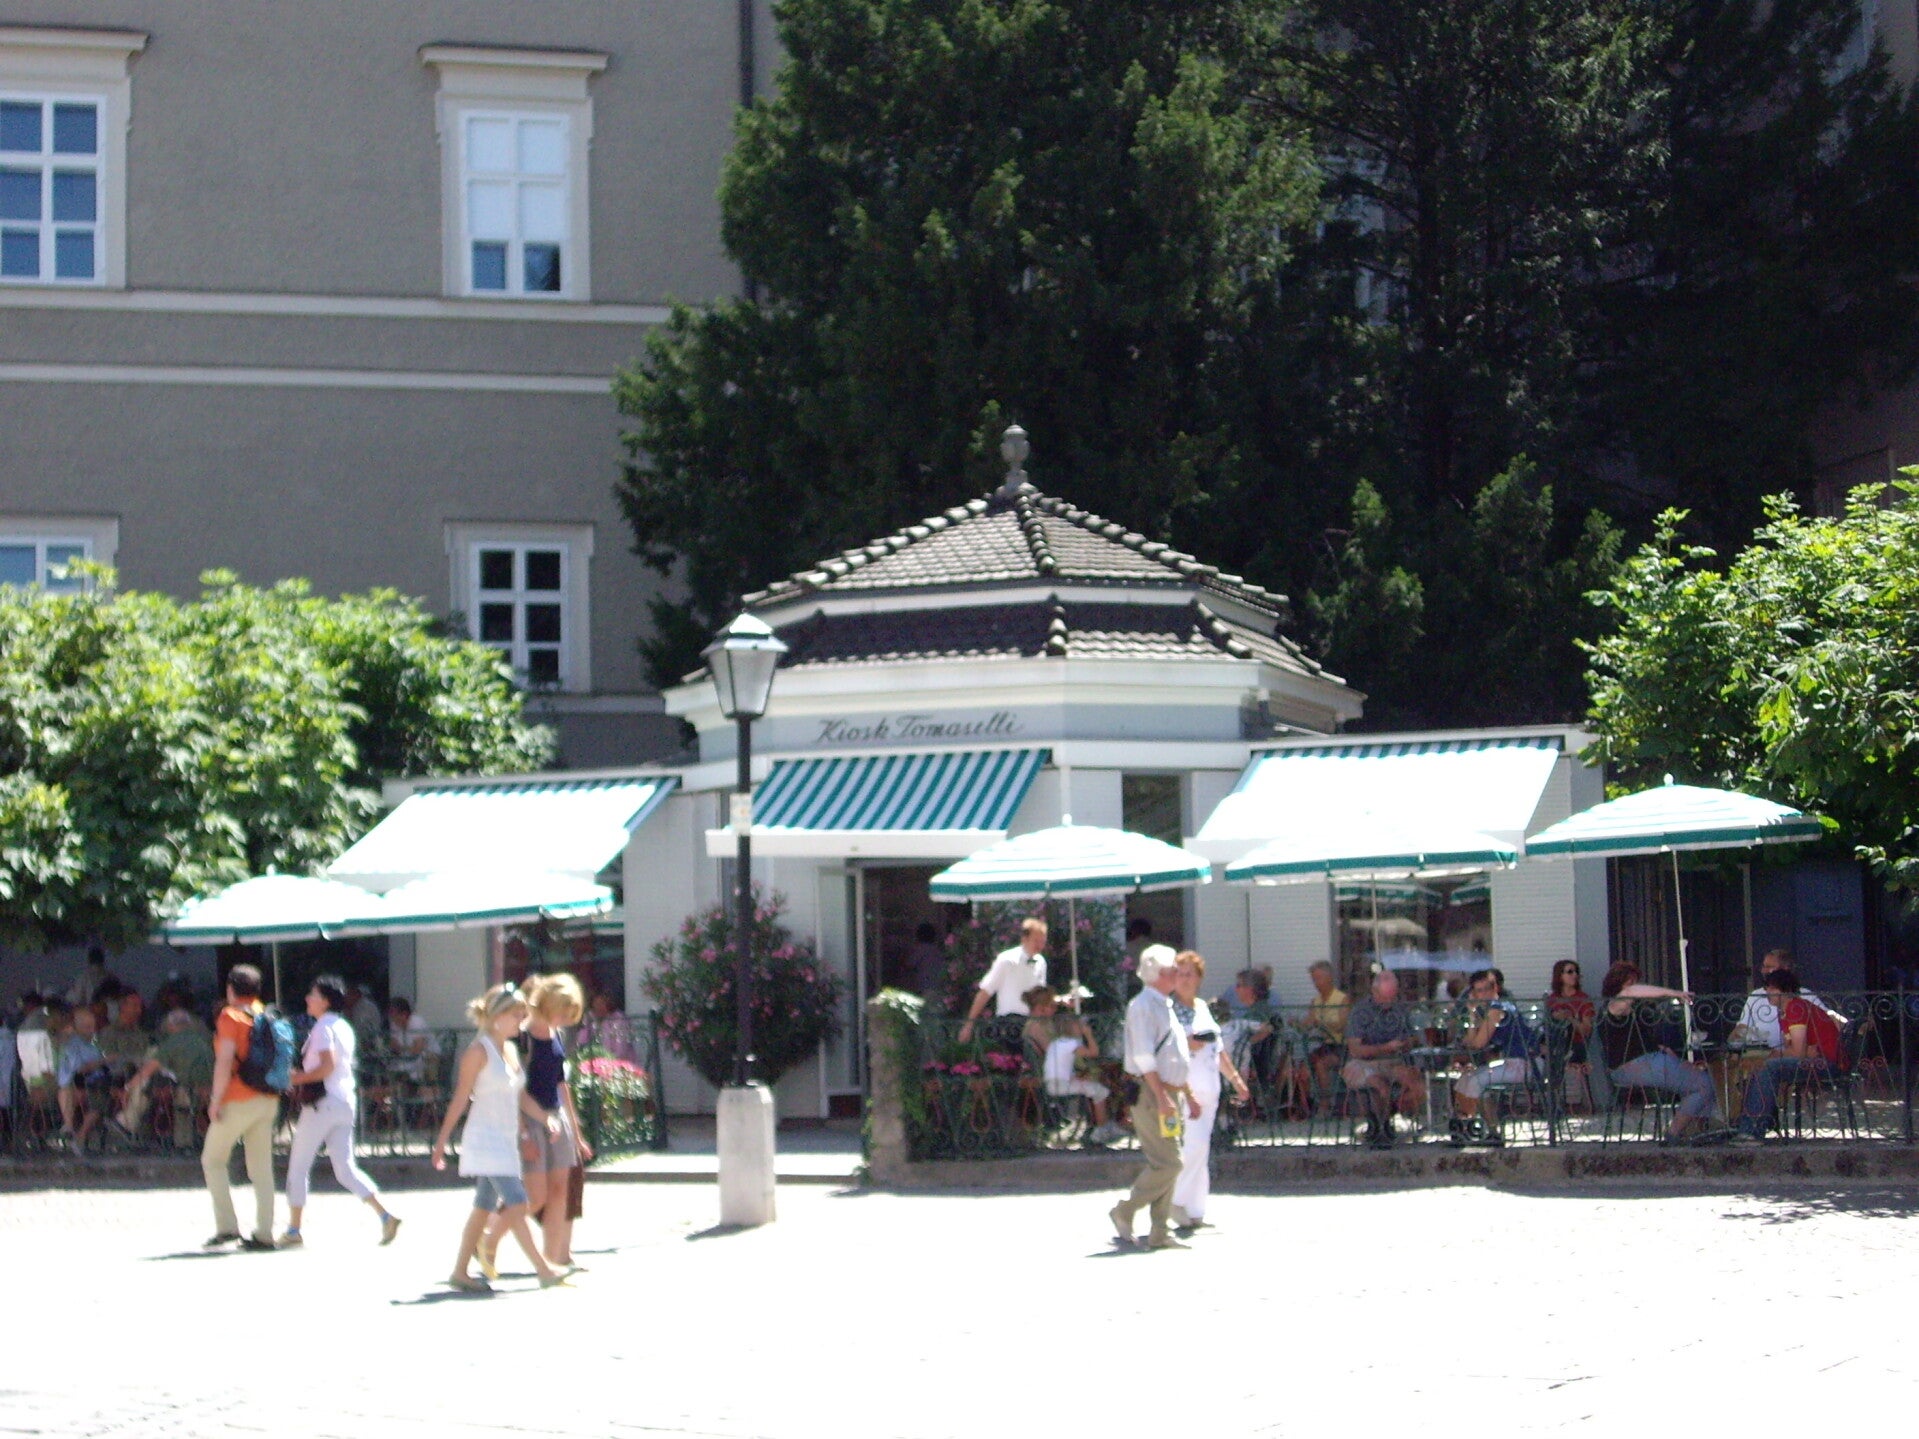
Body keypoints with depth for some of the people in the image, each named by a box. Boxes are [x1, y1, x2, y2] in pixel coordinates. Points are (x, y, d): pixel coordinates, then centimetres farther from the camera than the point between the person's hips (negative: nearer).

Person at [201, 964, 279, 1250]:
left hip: (238, 1100, -6)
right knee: (261, 1168, 7)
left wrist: (216, 1100, -13)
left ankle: (227, 1225, -2)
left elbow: (225, 1061, -16)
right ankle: (264, 1233, 3)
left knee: (212, 1160, 7)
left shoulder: (231, 1016, -8)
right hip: (268, 1101, 6)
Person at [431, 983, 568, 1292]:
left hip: (506, 1140, 9)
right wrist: (442, 1140, -10)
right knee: (516, 1204, -11)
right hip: (486, 1141, -9)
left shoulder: (511, 1050, 12)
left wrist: (546, 1118, -1)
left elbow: (521, 1096, 15)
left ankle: (461, 1272, 16)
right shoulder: (480, 1050, -11)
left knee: (484, 1207, 10)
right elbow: (461, 1097, -10)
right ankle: (544, 1271, -11)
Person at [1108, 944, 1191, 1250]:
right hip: (1149, 1095, -10)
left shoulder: (1165, 1006, 19)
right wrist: (1162, 1097, -24)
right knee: (1167, 1163, -12)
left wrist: (1187, 1096, 24)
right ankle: (1124, 1213, 0)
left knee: (1168, 1164, 8)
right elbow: (1144, 1057, -20)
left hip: (1169, 1094, 10)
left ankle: (1160, 1232, 10)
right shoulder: (1143, 1006, -12)